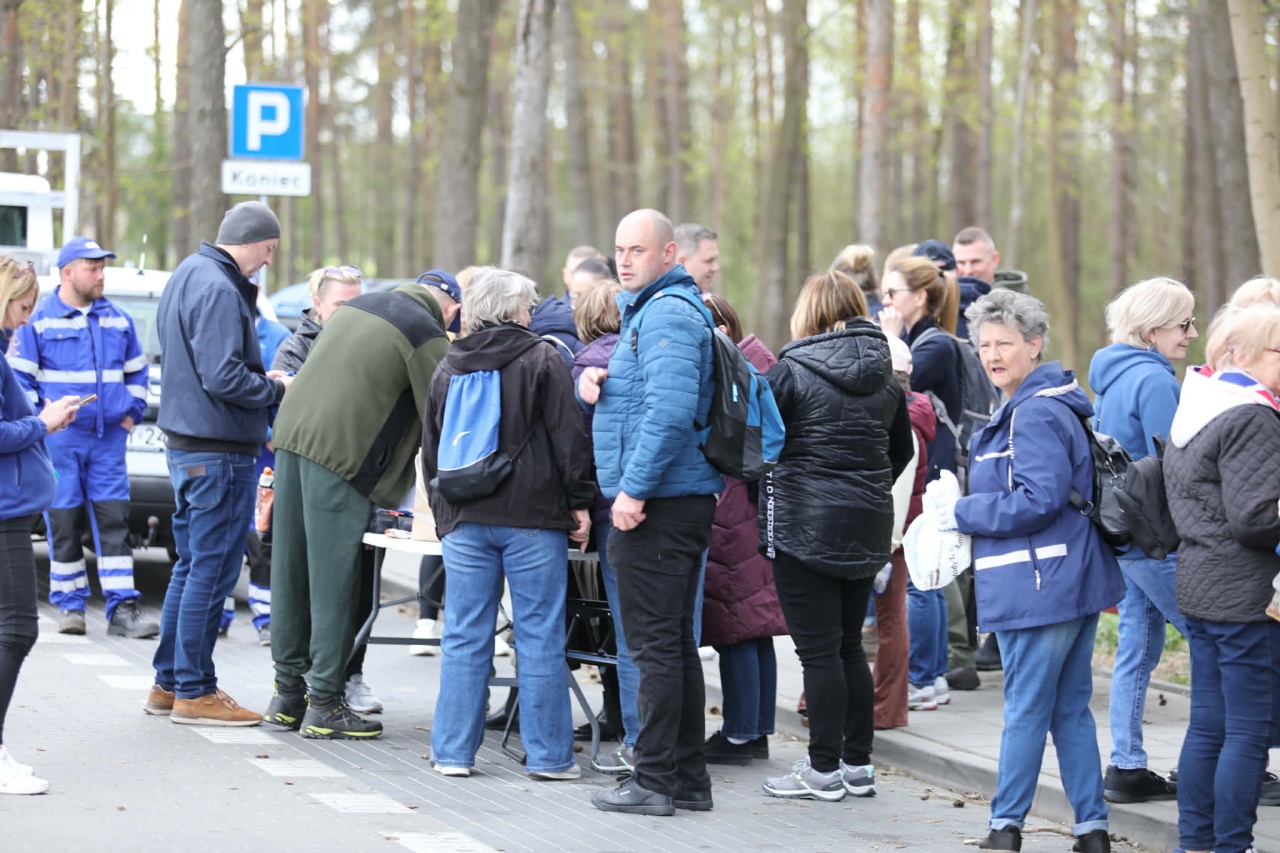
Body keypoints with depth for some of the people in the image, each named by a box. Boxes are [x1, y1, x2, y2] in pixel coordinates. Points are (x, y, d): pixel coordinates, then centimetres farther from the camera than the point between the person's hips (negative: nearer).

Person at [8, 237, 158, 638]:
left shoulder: (117, 320, 12)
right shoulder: (39, 319, -2)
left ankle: (123, 608, -4)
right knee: (64, 523, 1)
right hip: (59, 440, -3)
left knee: (114, 521, -2)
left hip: (108, 439, 3)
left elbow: (136, 370, 23)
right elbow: (20, 375, -1)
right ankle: (69, 604, 11)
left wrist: (132, 412, 13)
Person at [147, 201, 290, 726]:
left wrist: (262, 379, 10)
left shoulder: (187, 276, 15)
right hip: (219, 452, -10)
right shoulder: (219, 291, -18)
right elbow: (224, 377, -25)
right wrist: (276, 389, -10)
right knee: (212, 572, -4)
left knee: (192, 566, 17)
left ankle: (169, 683, 23)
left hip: (186, 445, 10)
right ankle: (194, 692, 1)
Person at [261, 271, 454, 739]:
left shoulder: (357, 306, 19)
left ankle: (288, 692, 18)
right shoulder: (426, 335, -3)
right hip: (339, 453, -7)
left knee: (291, 572, 11)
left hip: (291, 436, 7)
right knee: (333, 578, -3)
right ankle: (325, 704, -1)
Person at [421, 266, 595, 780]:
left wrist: (443, 513, 24)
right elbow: (568, 436, -7)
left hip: (465, 520, 4)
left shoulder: (448, 368, 12)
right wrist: (580, 502, -1)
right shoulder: (542, 359, -3)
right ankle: (548, 755, 2)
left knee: (464, 637, 6)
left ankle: (453, 751, 6)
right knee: (540, 636, 0)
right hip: (533, 517, -4)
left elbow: (431, 448, 17)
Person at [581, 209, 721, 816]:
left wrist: (633, 488, -24)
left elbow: (670, 408, -24)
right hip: (682, 501, 11)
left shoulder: (667, 313, -13)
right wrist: (591, 382, 6)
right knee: (675, 641, 13)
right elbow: (635, 394, 29)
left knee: (656, 643, -7)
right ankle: (688, 777, 18)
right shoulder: (645, 310, 20)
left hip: (658, 506, -11)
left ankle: (655, 781, -5)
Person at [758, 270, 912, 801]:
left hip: (804, 525, -6)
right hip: (867, 527, 6)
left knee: (819, 651, -2)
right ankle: (857, 765, 17)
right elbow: (901, 450, 18)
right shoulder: (885, 376, 8)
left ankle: (824, 771, 1)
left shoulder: (792, 371, -11)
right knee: (849, 646, 14)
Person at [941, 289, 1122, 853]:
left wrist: (964, 514, -13)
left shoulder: (1036, 414, -16)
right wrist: (967, 510, 16)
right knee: (1070, 710, 11)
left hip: (1042, 587, -11)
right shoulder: (1040, 405, 17)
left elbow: (1041, 500, -23)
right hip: (1074, 582, 11)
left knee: (1026, 710, -1)